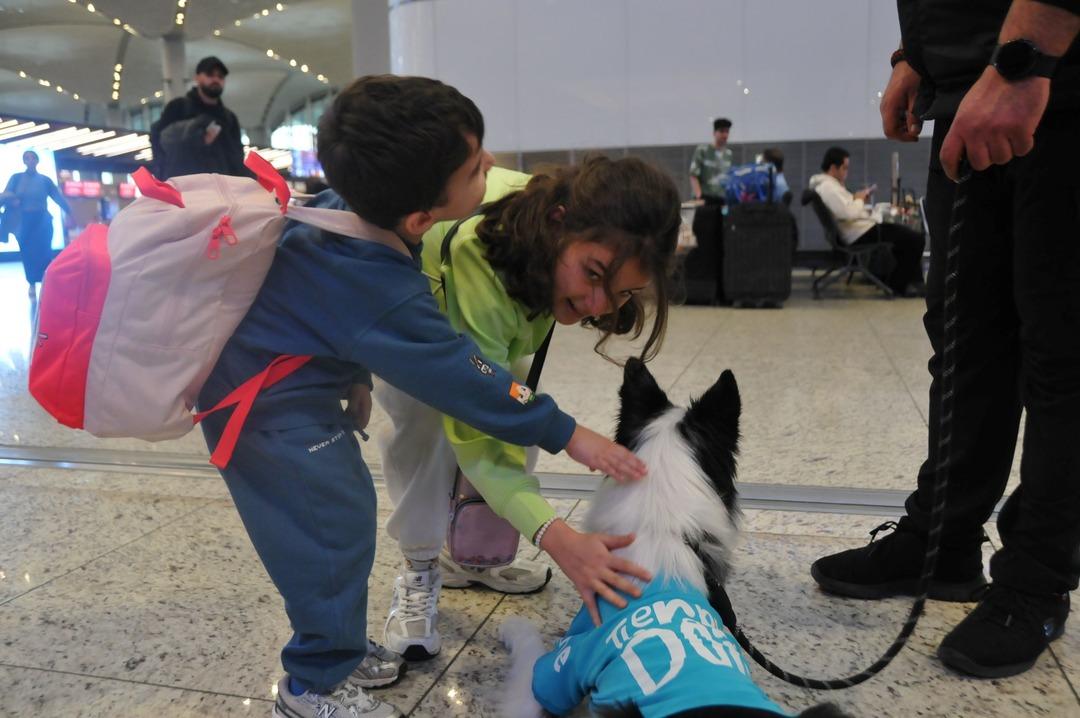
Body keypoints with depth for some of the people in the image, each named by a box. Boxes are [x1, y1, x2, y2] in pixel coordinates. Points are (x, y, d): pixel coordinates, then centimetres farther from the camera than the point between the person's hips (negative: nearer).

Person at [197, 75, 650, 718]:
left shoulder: (349, 205, -11)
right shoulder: (386, 301, -35)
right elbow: (464, 378, -26)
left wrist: (354, 376, 18)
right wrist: (565, 433, -16)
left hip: (289, 372, 9)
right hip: (269, 406, -9)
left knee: (347, 510, 15)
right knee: (333, 528, -3)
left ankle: (340, 650, 32)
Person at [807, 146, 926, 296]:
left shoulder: (829, 184, 15)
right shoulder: (828, 187, -19)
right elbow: (848, 213, -29)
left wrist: (857, 199, 6)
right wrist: (859, 199, -10)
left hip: (862, 229, 12)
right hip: (861, 234, -12)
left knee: (908, 235, 21)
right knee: (916, 240, -13)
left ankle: (915, 282, 20)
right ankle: (897, 284, 1)